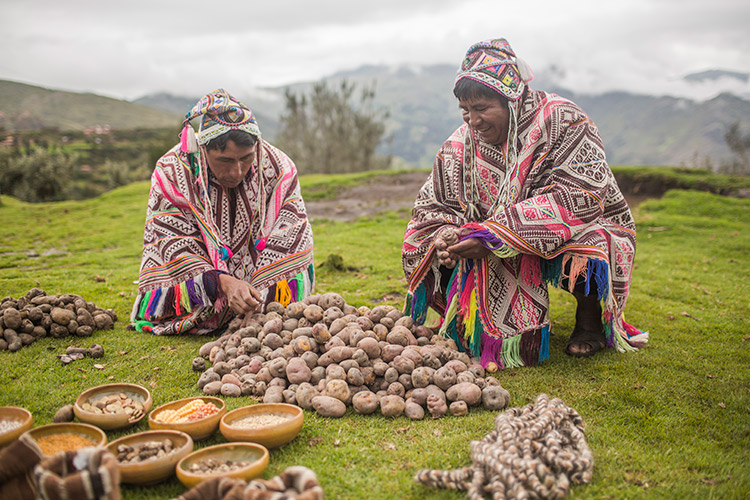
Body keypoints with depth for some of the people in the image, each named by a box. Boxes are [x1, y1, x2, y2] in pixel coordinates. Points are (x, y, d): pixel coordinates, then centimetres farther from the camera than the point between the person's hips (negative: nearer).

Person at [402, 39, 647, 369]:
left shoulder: (562, 121, -18)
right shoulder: (461, 144, -4)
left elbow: (579, 197, -31)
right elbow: (433, 206, -2)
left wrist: (496, 233, -38)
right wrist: (444, 236, -29)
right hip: (504, 250, 5)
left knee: (580, 253, -39)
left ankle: (591, 317, -1)